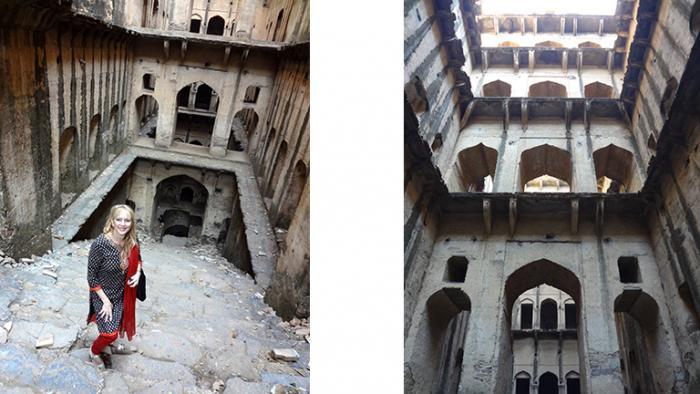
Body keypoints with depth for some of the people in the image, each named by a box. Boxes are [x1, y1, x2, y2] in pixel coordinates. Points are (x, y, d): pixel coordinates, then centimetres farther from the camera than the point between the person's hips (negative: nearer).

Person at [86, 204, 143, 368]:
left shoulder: (132, 242, -13)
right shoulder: (100, 244, -28)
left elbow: (137, 259, 10)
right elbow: (91, 277, -20)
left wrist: (138, 273, -11)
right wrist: (106, 301, -17)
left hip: (123, 294, 5)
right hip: (103, 295, -5)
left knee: (118, 325, 23)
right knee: (110, 333, -3)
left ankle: (109, 343, 53)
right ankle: (94, 351, 28)